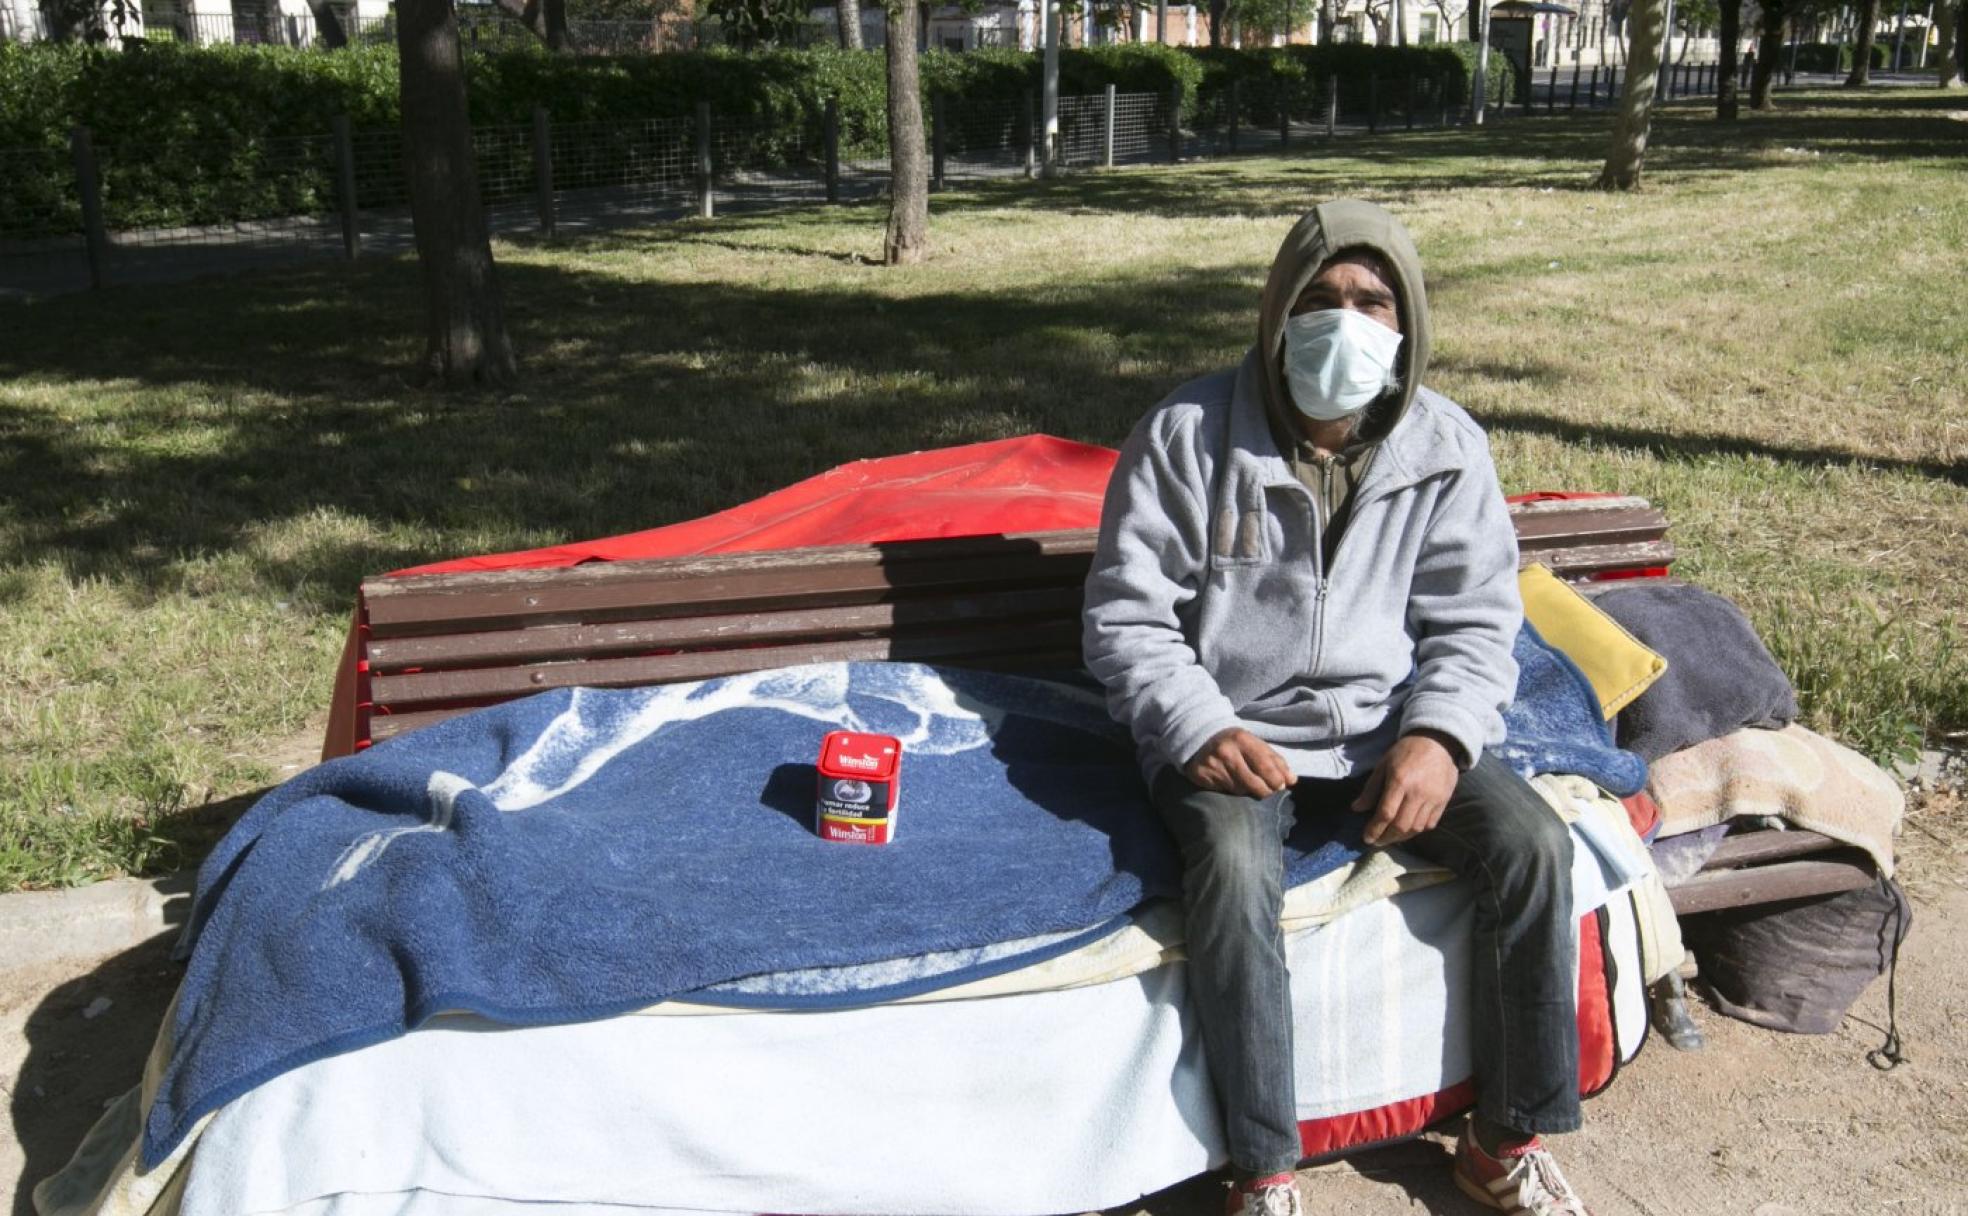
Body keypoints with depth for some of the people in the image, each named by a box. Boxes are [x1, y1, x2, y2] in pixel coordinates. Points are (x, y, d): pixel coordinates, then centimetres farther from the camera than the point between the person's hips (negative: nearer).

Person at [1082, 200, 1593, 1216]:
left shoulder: (1446, 448, 0)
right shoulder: (1188, 435, -8)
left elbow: (1475, 622, 3)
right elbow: (1125, 614, -6)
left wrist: (1438, 736, -16)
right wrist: (1201, 729, -21)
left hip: (1386, 724, 3)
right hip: (1230, 730, -3)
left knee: (1533, 842, -19)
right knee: (1235, 868, -34)